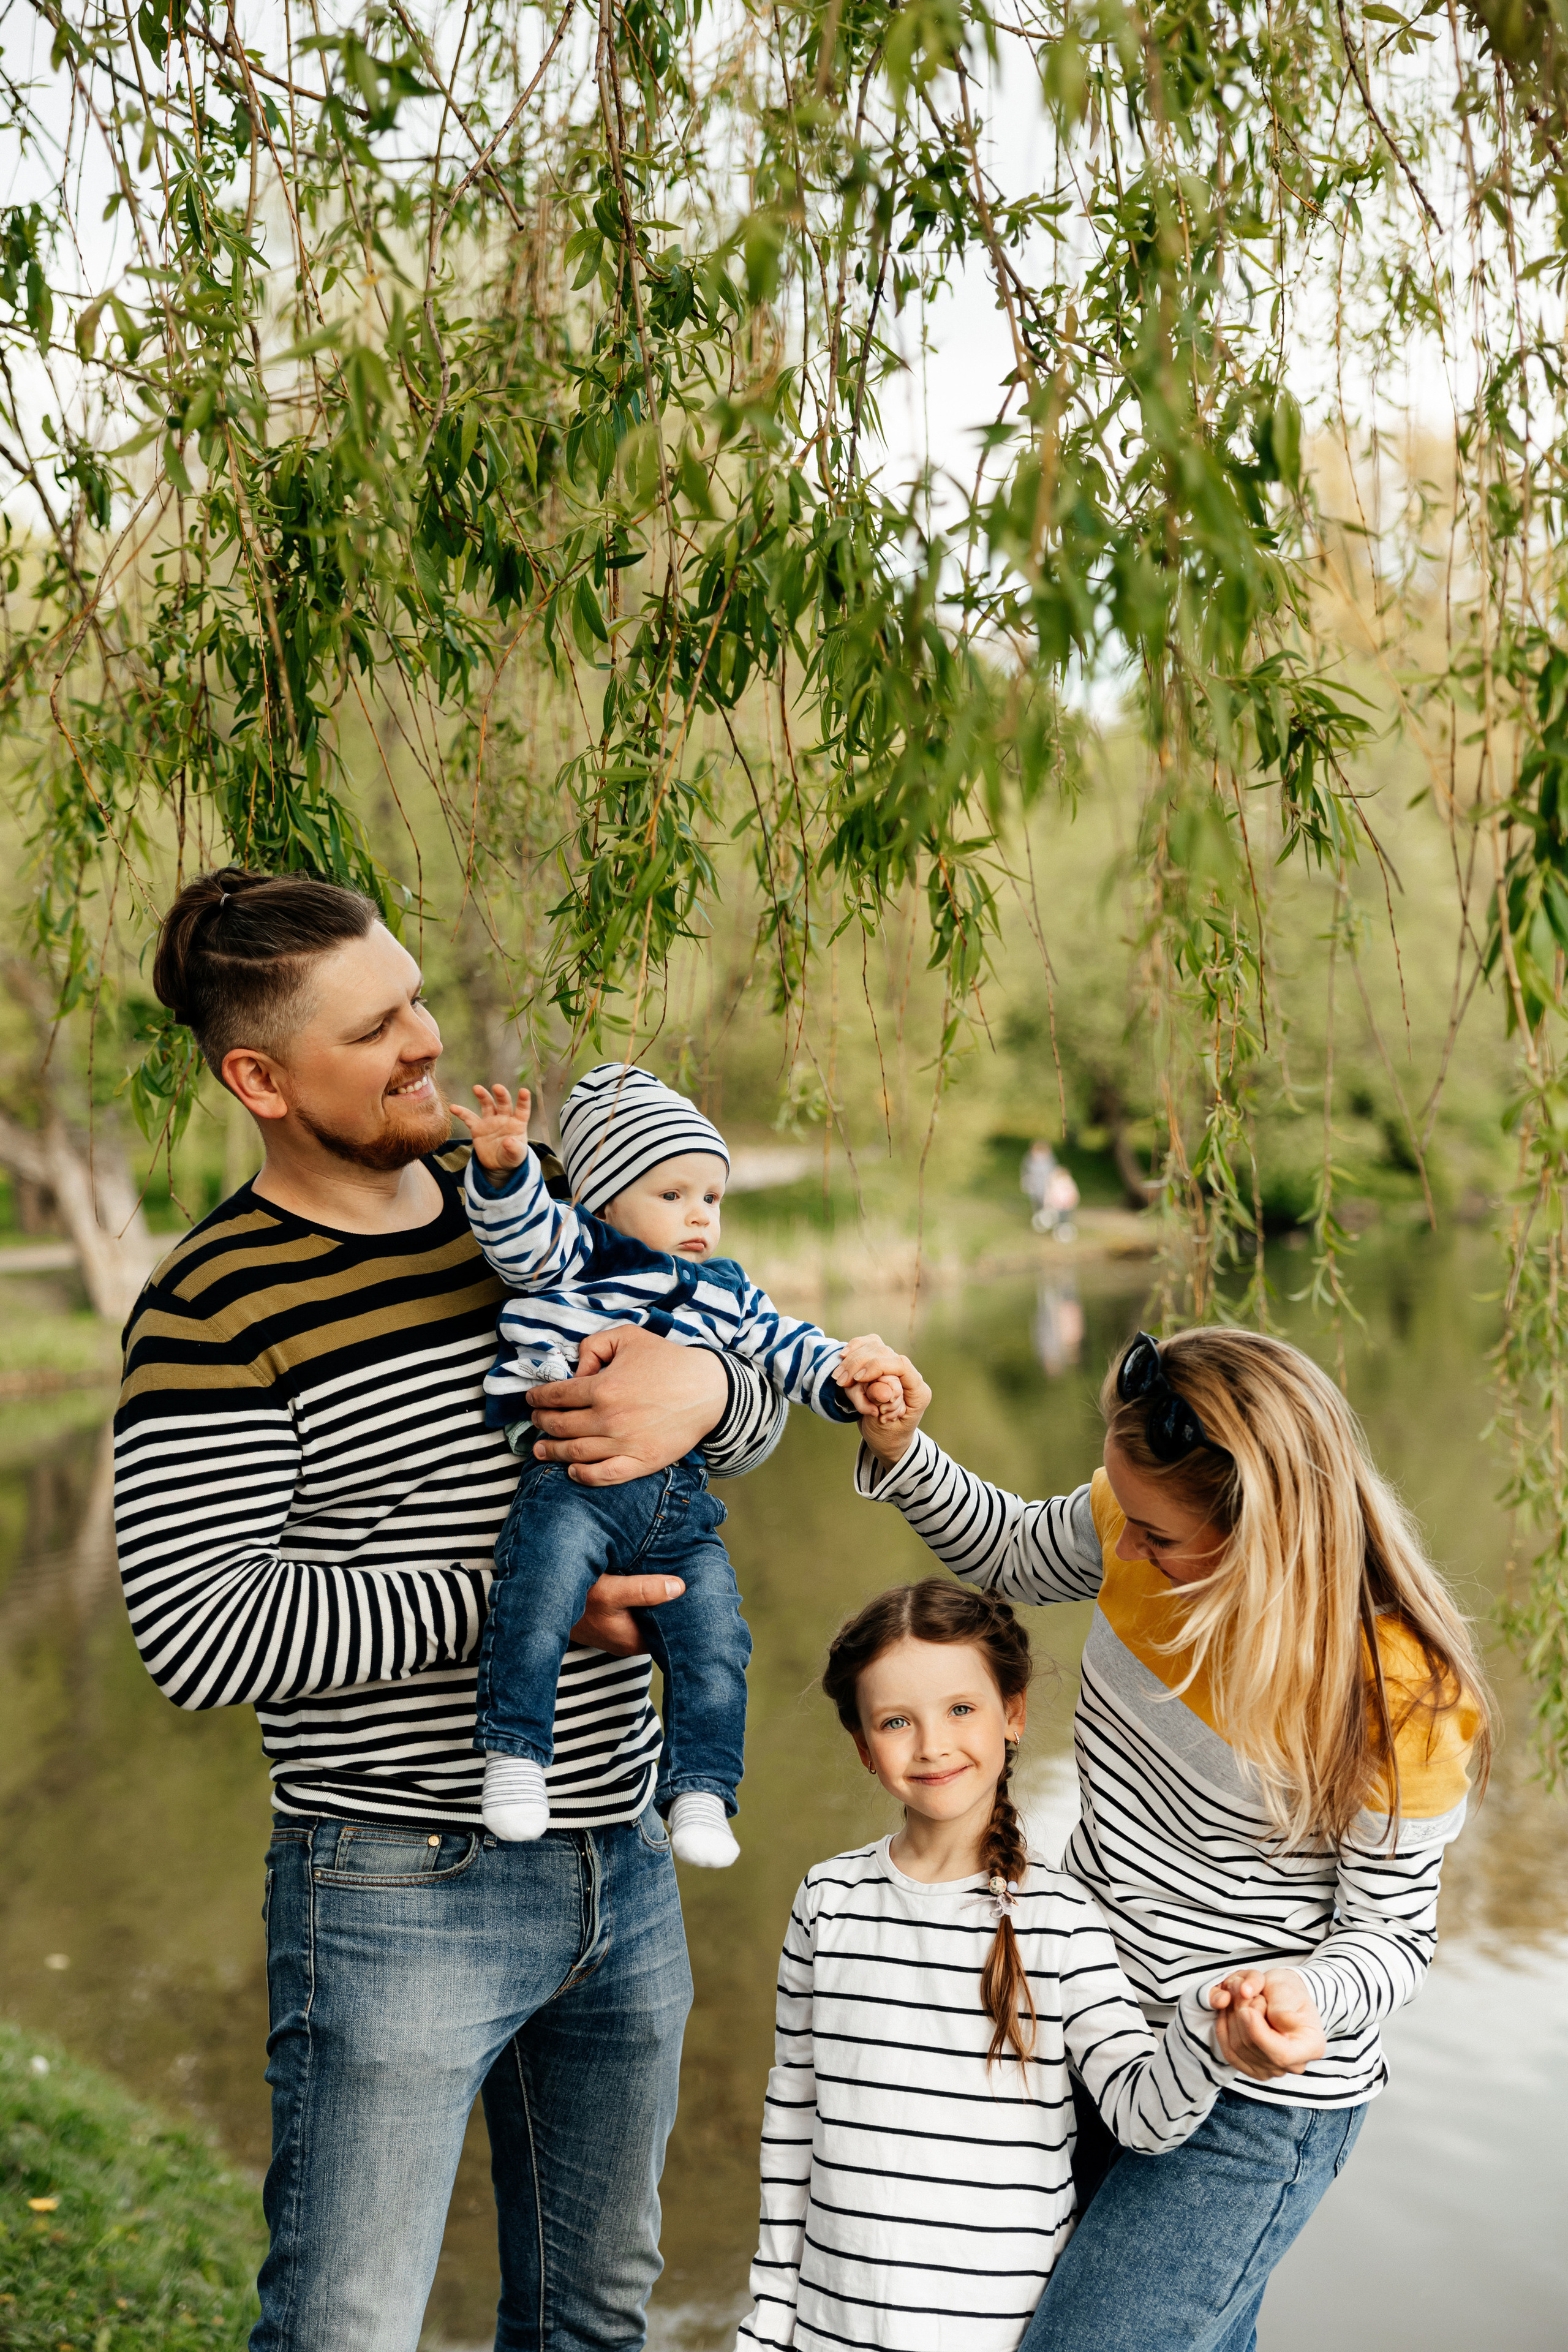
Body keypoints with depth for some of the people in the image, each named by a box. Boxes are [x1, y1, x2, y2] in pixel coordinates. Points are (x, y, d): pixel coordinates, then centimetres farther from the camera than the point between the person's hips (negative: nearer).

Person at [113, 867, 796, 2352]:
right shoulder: (219, 1310, -14)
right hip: (402, 1894, -6)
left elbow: (762, 1411, 12)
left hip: (620, 1865, 6)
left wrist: (701, 1389, -14)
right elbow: (195, 1628, -20)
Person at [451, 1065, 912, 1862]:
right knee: (540, 1597, -28)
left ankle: (699, 1793, 5)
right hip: (576, 1475, -5)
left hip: (681, 1499, 5)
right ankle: (515, 1752, -16)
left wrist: (846, 1377, 6)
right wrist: (503, 1169, -29)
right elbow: (522, 1233, -8)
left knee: (715, 1638, -6)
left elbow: (789, 1349, 27)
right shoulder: (576, 1253, 9)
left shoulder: (727, 1295, 26)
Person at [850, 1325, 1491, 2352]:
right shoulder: (1151, 1522, -11)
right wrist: (900, 1449, -9)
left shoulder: (1402, 1700, -27)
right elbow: (1010, 1549, 9)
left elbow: (1391, 1932, -14)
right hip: (1092, 2037, 6)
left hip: (1250, 2103, -6)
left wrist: (1306, 1995, -36)